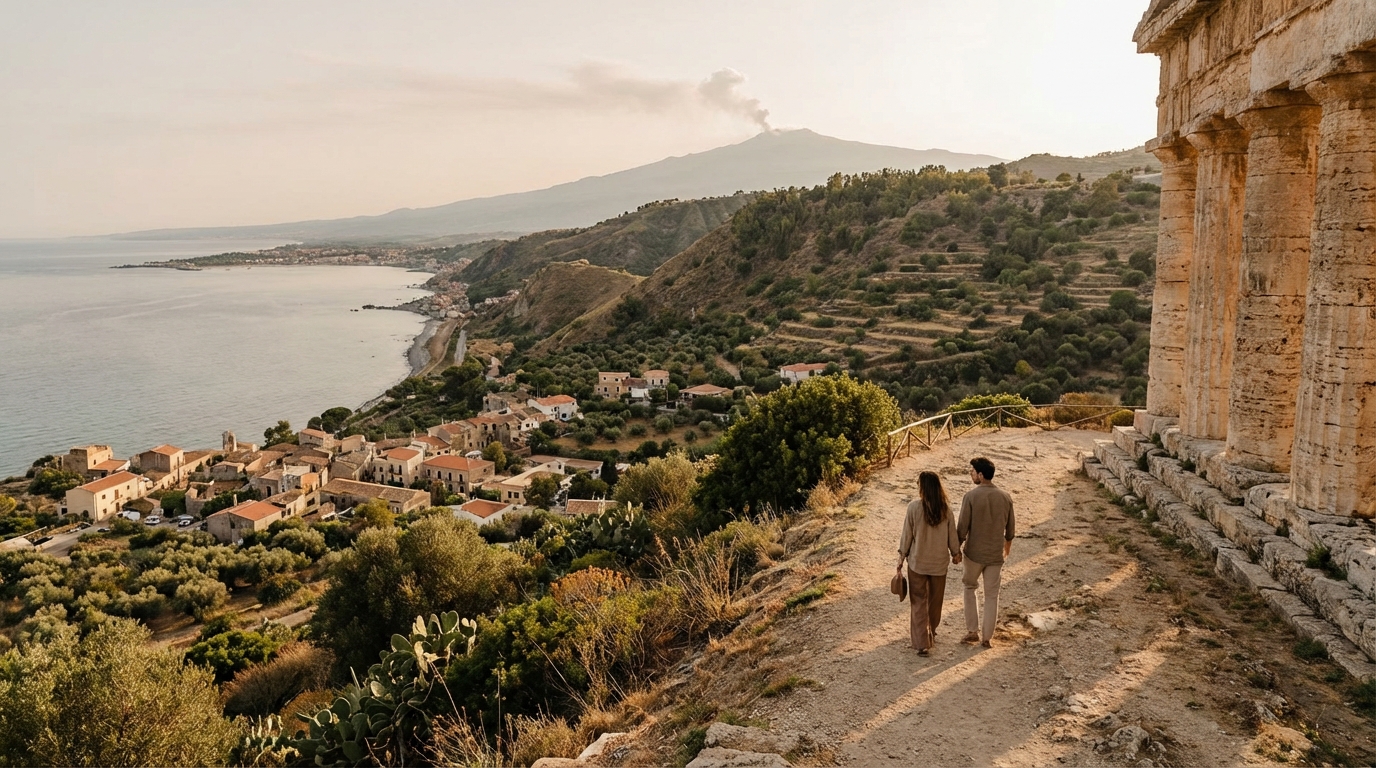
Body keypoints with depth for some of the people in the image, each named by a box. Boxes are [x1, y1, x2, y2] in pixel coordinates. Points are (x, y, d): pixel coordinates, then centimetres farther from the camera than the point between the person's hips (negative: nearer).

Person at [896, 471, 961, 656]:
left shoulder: (914, 507, -16)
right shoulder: (945, 509, -8)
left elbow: (907, 534, -10)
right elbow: (952, 534, 1)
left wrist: (902, 555, 2)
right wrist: (955, 552, 18)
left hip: (918, 561, -3)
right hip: (939, 561, 3)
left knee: (919, 602, 5)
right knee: (935, 599, 21)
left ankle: (922, 643, 0)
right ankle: (931, 632, 40)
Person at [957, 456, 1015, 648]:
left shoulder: (971, 496, -16)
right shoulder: (1005, 497, -3)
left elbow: (962, 528, -13)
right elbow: (1010, 530, 6)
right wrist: (1007, 550, 23)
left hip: (974, 553, -2)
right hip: (996, 555, 2)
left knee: (970, 587, 19)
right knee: (991, 595, 12)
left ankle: (972, 631, 18)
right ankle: (986, 636, 17)